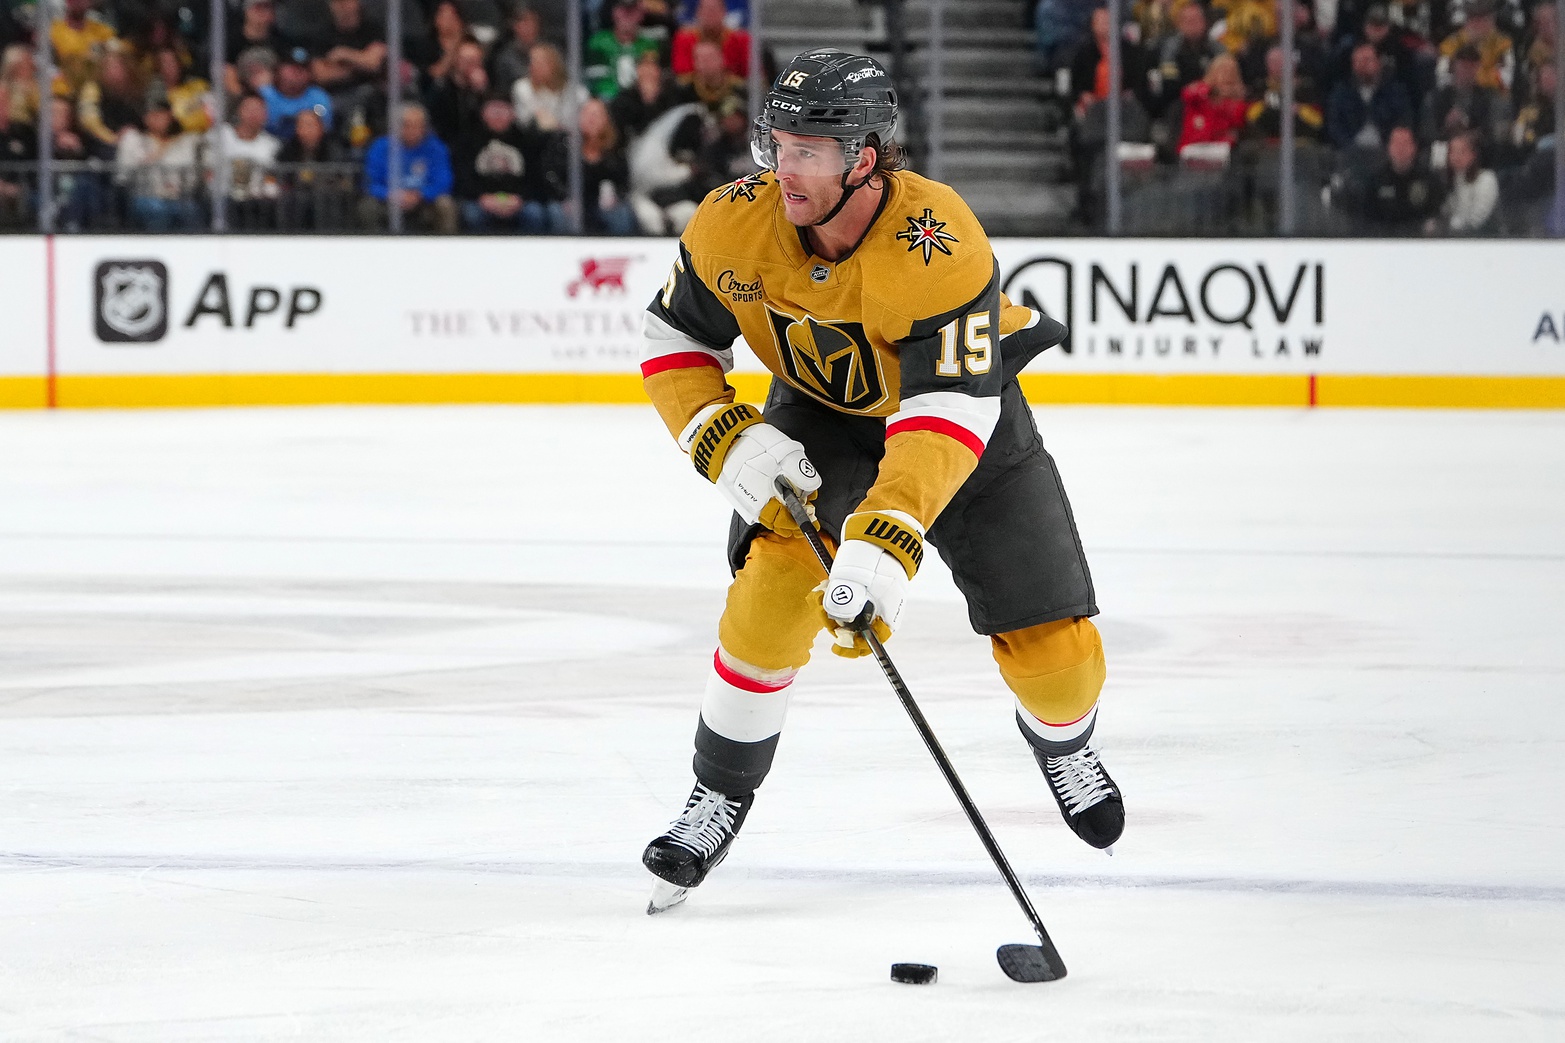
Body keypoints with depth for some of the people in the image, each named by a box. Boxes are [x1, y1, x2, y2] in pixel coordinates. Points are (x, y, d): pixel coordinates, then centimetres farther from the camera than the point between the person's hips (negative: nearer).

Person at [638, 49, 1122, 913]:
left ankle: (1062, 743, 35)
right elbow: (673, 339, -10)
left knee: (1053, 647, -3)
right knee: (774, 582, -25)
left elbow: (949, 418, -43)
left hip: (964, 397, -2)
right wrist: (725, 440, -27)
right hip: (820, 413, 2)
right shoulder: (736, 222, -26)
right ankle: (721, 793, -6)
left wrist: (884, 544, -54)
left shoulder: (939, 247, -39)